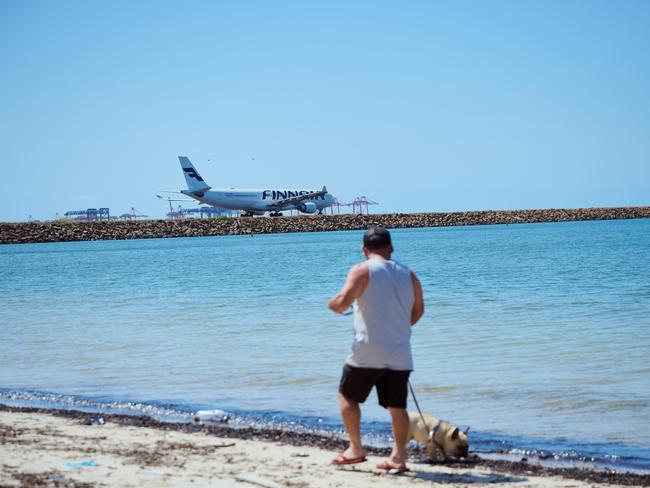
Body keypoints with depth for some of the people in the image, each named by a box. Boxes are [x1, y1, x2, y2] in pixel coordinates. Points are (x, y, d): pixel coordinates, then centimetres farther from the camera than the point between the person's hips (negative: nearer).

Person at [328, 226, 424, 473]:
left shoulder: (361, 271, -6)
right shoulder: (408, 274, 11)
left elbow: (343, 302, -17)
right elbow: (418, 311, 19)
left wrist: (332, 304, 6)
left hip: (368, 352, -4)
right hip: (400, 354, 4)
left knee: (347, 396, 13)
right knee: (397, 406, 8)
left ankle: (356, 449, 13)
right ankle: (398, 457, 4)